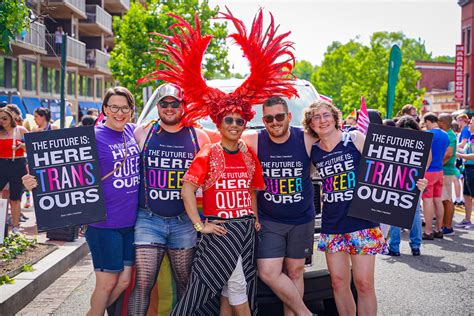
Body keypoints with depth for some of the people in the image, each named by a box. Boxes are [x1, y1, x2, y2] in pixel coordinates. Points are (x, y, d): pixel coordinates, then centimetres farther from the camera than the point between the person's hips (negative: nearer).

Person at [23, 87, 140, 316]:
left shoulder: (132, 131, 6)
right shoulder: (93, 137, -11)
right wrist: (36, 183, -29)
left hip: (131, 220, 6)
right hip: (104, 222, -6)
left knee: (124, 280, 10)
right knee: (107, 282, 2)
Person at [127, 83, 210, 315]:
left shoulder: (198, 137, 6)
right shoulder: (142, 133, 4)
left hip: (185, 220, 1)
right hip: (148, 219, -1)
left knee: (185, 282, 10)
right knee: (143, 282, -5)